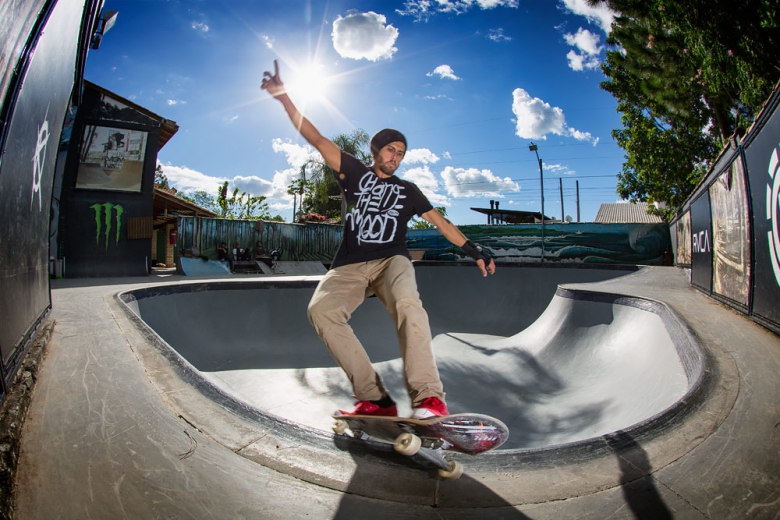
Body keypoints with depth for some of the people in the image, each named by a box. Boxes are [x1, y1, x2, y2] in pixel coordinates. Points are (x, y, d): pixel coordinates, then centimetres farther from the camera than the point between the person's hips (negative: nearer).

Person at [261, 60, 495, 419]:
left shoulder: (407, 191, 21)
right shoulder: (356, 172, 18)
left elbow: (441, 223, 19)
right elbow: (317, 139, 9)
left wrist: (474, 251, 11)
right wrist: (284, 98, 1)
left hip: (391, 260, 0)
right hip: (350, 266, 1)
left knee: (407, 303, -36)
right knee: (321, 309, -30)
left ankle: (428, 397, -37)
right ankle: (374, 399, -29)